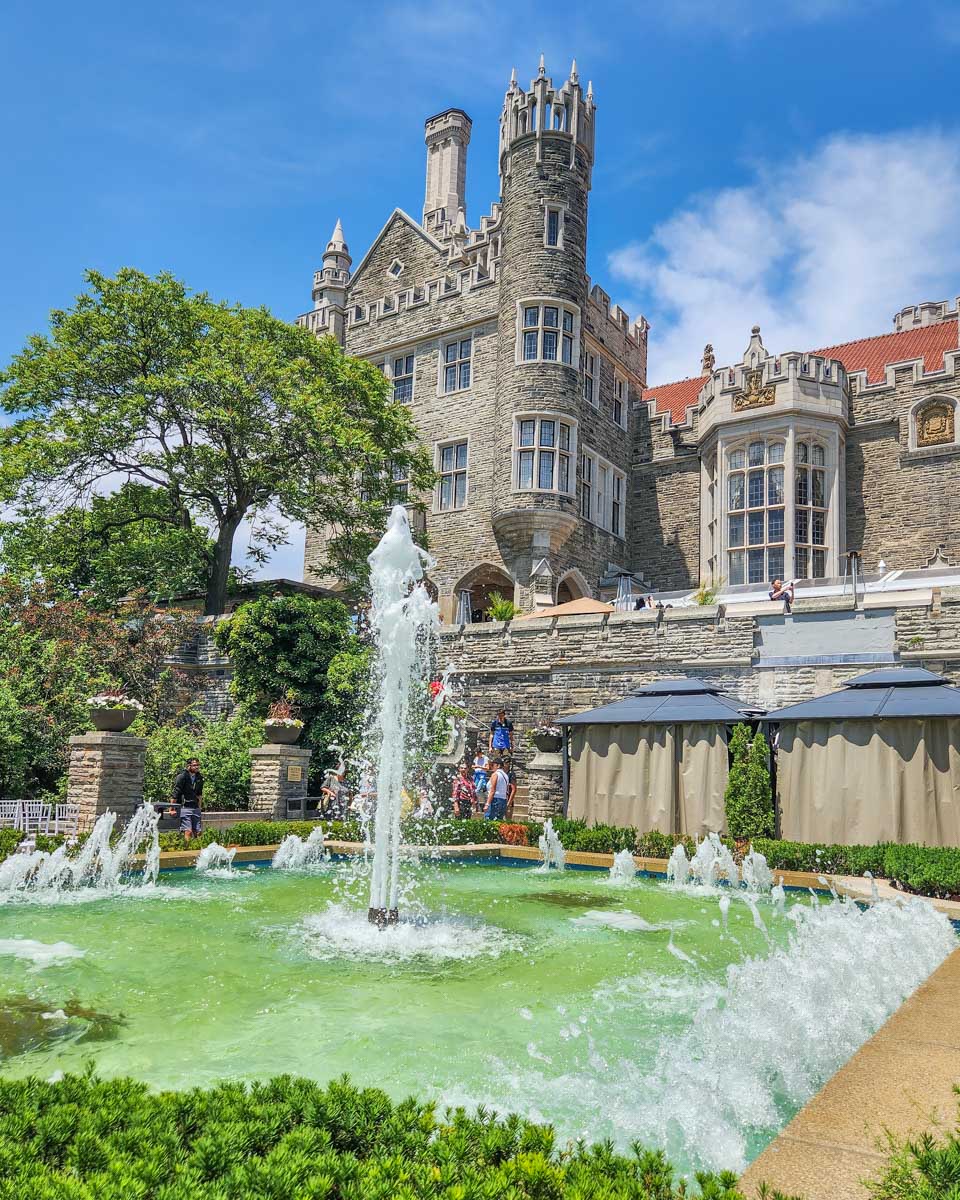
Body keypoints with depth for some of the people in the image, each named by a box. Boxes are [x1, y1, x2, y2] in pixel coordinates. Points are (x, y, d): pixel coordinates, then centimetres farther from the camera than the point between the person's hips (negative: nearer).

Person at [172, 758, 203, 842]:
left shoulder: (199, 778, 9)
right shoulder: (182, 776, -11)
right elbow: (175, 794, -12)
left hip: (195, 808, 7)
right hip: (184, 808, -6)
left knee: (197, 832, 5)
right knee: (188, 832, -15)